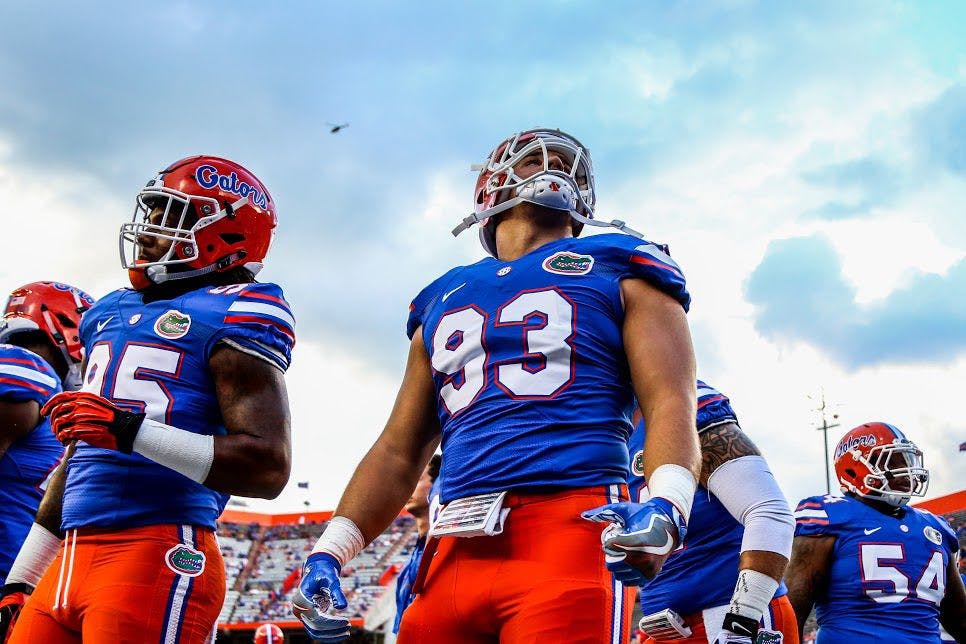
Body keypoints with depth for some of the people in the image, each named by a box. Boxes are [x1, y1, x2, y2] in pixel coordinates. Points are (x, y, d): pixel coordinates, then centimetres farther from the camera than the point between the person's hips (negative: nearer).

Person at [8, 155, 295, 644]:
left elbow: (269, 468, -13)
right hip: (71, 561, 7)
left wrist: (131, 430, -20)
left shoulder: (231, 313, -4)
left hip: (158, 560, -7)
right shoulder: (108, 314, 20)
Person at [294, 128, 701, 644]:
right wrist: (329, 552, 12)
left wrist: (664, 508, -21)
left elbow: (669, 402, -1)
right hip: (456, 553, 4)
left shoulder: (616, 273, 13)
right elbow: (399, 451, 24)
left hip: (569, 536, -4)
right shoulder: (443, 300, 25)